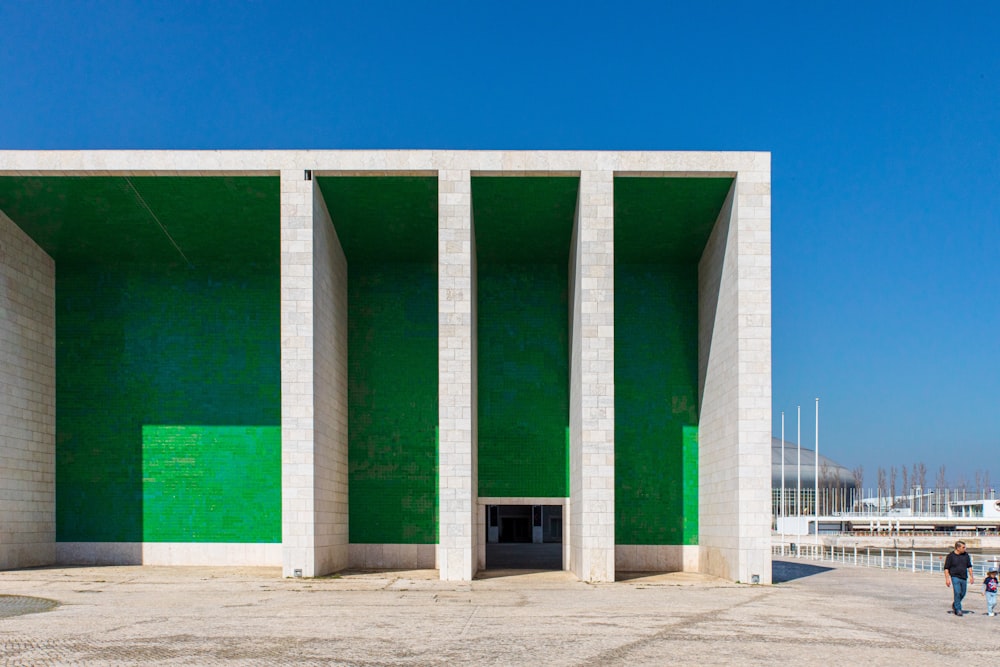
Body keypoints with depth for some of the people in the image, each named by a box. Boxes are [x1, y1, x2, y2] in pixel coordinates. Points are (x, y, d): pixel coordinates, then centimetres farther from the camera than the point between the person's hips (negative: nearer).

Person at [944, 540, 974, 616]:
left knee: (962, 593, 9)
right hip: (955, 577, -5)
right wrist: (947, 579, -11)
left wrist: (971, 576, 9)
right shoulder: (950, 556, -6)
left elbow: (969, 566, 16)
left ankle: (954, 604, 33)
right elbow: (946, 568, -4)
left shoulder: (966, 555, 6)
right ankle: (958, 610, -6)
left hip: (964, 578, 5)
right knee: (957, 593, -13)